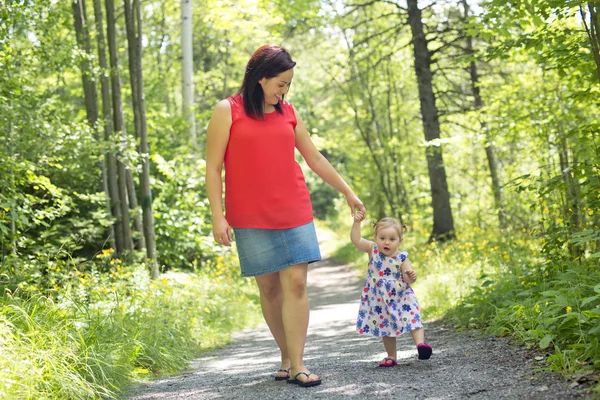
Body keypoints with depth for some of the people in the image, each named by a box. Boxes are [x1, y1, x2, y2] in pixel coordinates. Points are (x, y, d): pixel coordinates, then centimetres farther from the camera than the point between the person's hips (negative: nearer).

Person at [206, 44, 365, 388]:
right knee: (269, 287, 3)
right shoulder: (228, 111, -1)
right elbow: (213, 168, -2)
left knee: (296, 283, -7)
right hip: (251, 217, -3)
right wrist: (218, 217, -9)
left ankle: (297, 365, -7)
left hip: (294, 213, 3)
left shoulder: (288, 113, 11)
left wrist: (348, 192, 21)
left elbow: (315, 158, 19)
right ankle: (287, 357, 17)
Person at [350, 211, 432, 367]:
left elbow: (408, 279, -11)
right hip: (380, 300, 2)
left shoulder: (401, 258, -12)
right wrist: (357, 222, -24)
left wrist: (411, 276, -33)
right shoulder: (373, 249, -7)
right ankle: (392, 356, 23)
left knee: (413, 318, -21)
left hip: (401, 297, -2)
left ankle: (420, 344, -29)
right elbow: (356, 240, -16)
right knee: (385, 326, 11)